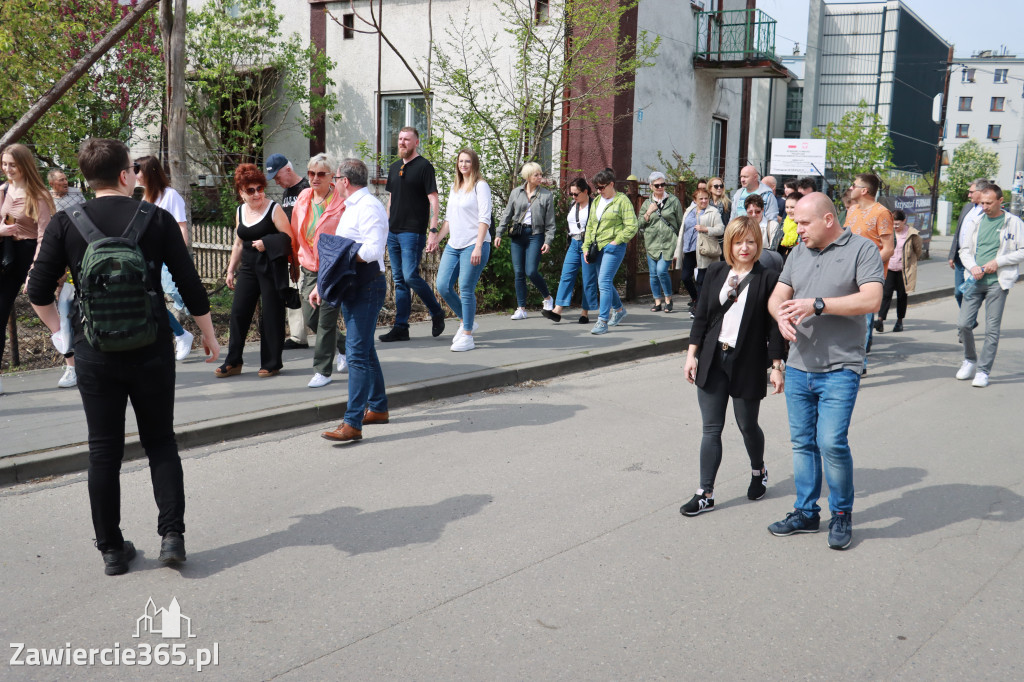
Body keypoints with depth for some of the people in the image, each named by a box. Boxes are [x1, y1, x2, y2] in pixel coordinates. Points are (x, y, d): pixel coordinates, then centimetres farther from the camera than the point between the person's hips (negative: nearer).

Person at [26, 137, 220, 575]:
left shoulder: (65, 223, -1)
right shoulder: (157, 220, -4)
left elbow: (38, 293, -2)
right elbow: (191, 286, -2)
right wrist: (208, 335, 9)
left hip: (94, 354, 1)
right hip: (151, 351, -1)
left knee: (103, 451, 10)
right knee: (160, 442, 14)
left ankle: (112, 550, 17)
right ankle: (172, 534, 5)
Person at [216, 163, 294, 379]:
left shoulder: (274, 209, -6)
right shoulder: (240, 211, 12)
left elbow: (289, 238, -10)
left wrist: (266, 243, -20)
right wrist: (231, 270, 19)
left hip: (271, 268, -6)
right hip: (248, 268, 6)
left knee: (271, 315, -1)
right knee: (238, 312, 2)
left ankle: (271, 364, 11)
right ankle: (233, 363, 11)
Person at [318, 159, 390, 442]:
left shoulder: (369, 207, -14)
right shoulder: (351, 208, 18)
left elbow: (372, 251, -27)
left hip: (367, 288, -11)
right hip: (351, 288, 11)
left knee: (357, 353, -13)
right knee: (364, 349, 17)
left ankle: (352, 423, -13)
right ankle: (378, 408, 30)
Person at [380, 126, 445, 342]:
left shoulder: (424, 166, -5)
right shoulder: (394, 168, 17)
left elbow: (434, 201, -9)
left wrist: (433, 229, -17)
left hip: (413, 232, -7)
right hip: (393, 232, 7)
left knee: (410, 276, -13)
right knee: (399, 280, 7)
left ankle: (436, 312, 9)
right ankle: (401, 328, 10)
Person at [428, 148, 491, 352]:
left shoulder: (480, 186, -5)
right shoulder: (455, 187, 18)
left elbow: (484, 219, -12)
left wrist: (478, 247, -20)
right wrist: (436, 238, 18)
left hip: (473, 245, -7)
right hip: (453, 245, 8)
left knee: (466, 290, -8)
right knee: (443, 286, 1)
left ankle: (467, 336, 2)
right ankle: (466, 322, 21)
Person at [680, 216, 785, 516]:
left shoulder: (768, 279, -5)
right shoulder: (716, 272, 5)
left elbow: (773, 326, -4)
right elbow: (701, 316, 7)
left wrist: (777, 366, -5)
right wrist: (691, 355, 4)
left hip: (748, 364, -3)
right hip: (712, 361, 3)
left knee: (747, 426, 11)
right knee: (711, 428, 4)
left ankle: (758, 471, 41)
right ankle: (706, 494, 10)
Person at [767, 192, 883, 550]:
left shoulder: (862, 249, -4)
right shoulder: (798, 253, 14)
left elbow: (871, 300, -16)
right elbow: (777, 296, 13)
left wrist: (816, 304, -20)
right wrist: (781, 314, -11)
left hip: (839, 369, -6)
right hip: (799, 367, 6)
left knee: (832, 442, -11)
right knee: (802, 442, 11)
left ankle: (842, 514, 10)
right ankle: (806, 513, 23)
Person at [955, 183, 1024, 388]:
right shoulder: (975, 222, 10)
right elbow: (964, 250, 13)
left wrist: (998, 262, -12)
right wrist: (972, 267, -7)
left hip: (997, 282, -3)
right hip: (975, 280, 3)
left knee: (992, 329, -1)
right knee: (964, 323, -1)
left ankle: (983, 371, 7)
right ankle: (970, 360, 22)